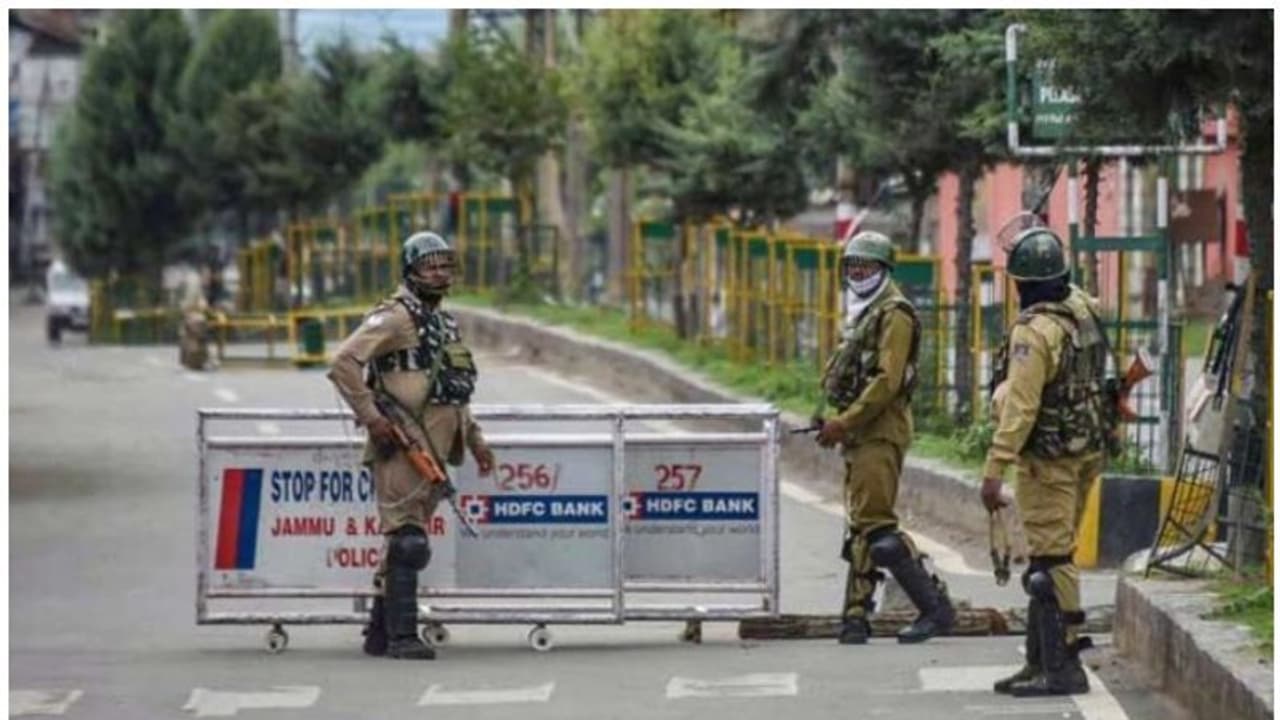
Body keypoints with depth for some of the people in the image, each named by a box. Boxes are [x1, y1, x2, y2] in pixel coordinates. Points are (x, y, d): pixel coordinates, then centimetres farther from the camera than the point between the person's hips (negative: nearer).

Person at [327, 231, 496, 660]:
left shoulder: (445, 324, 20)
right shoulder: (395, 317, -8)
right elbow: (342, 363, -16)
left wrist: (475, 440, 25)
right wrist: (370, 416, -19)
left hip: (434, 448, 9)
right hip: (404, 445, -9)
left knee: (405, 542, 12)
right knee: (407, 540, -13)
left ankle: (380, 632, 18)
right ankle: (401, 636, -14)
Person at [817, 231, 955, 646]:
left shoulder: (893, 314, -10)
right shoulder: (862, 314, 21)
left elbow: (887, 381, -19)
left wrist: (844, 422, -19)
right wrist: (840, 424, 11)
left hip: (881, 432, -10)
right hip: (861, 435, 10)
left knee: (875, 526, -15)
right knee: (860, 528, 10)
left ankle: (935, 608, -13)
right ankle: (856, 617, 12)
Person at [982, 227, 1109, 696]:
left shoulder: (1034, 332, -20)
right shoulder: (1083, 309, 4)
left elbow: (1020, 407, -24)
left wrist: (994, 470, -23)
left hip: (1049, 460, -9)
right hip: (1087, 451, 9)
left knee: (1051, 561, -7)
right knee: (1050, 557, 15)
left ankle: (1062, 668, -7)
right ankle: (1041, 661, 21)